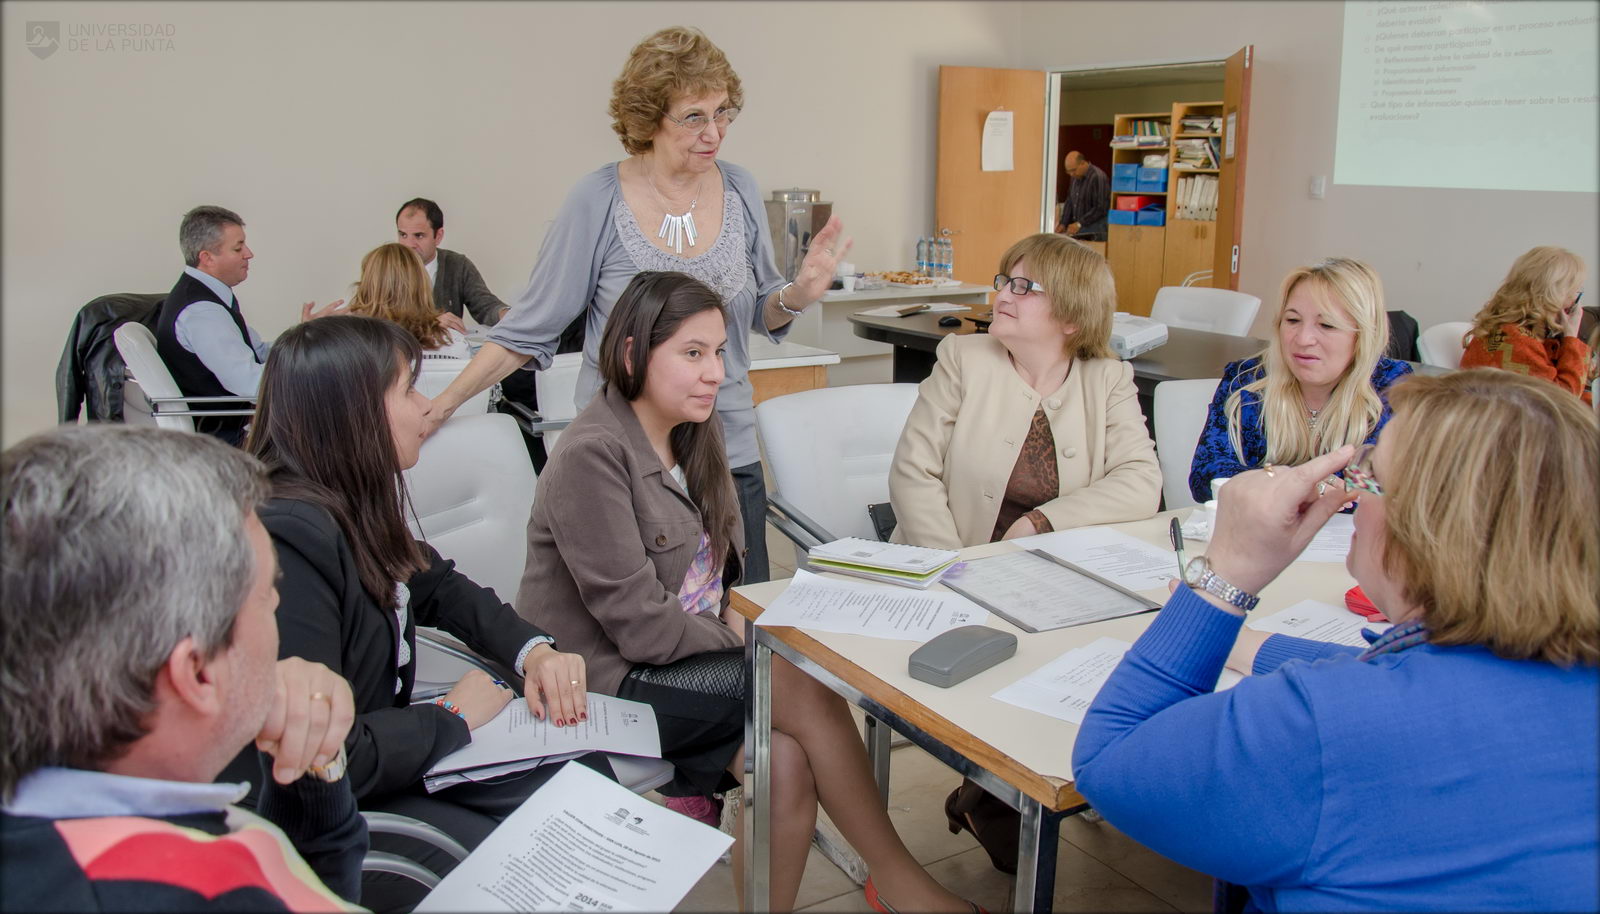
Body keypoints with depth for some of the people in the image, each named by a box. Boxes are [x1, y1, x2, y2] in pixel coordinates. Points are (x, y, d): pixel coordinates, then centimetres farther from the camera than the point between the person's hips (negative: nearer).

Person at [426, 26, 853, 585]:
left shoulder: (740, 190, 1)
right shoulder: (598, 202, -9)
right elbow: (530, 327, -3)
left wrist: (799, 295, -10)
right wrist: (439, 406, -6)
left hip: (727, 451, 3)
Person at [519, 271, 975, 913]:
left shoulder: (694, 437, 8)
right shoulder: (591, 457, -18)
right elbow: (639, 626, -20)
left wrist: (738, 618, -5)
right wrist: (745, 639, -10)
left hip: (688, 658, 7)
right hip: (610, 682, -7)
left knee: (786, 761, -20)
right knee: (810, 692, -18)